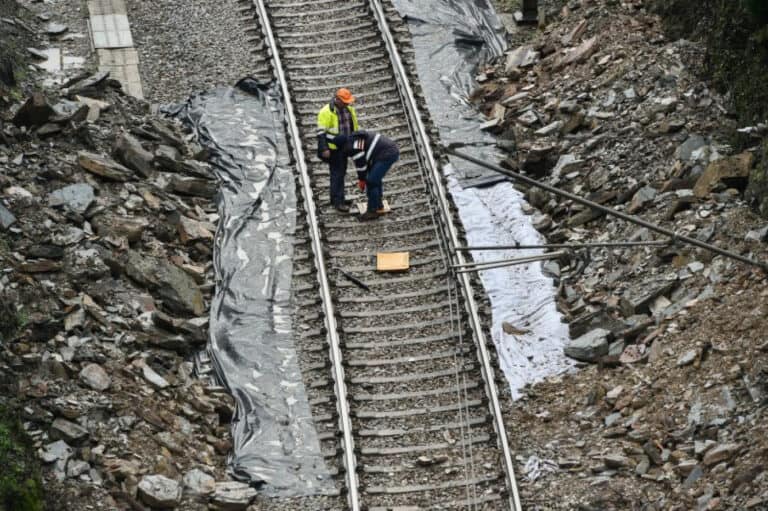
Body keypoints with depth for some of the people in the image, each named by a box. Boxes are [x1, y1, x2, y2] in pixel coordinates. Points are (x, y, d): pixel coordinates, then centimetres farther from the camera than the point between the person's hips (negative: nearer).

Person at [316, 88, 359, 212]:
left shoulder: (348, 109, 5)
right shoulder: (326, 112, -18)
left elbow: (354, 126, 18)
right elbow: (321, 132, -19)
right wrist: (324, 149, -23)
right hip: (332, 147, -8)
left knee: (341, 172, 14)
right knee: (337, 173, -8)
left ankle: (336, 198, 24)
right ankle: (338, 202, -5)